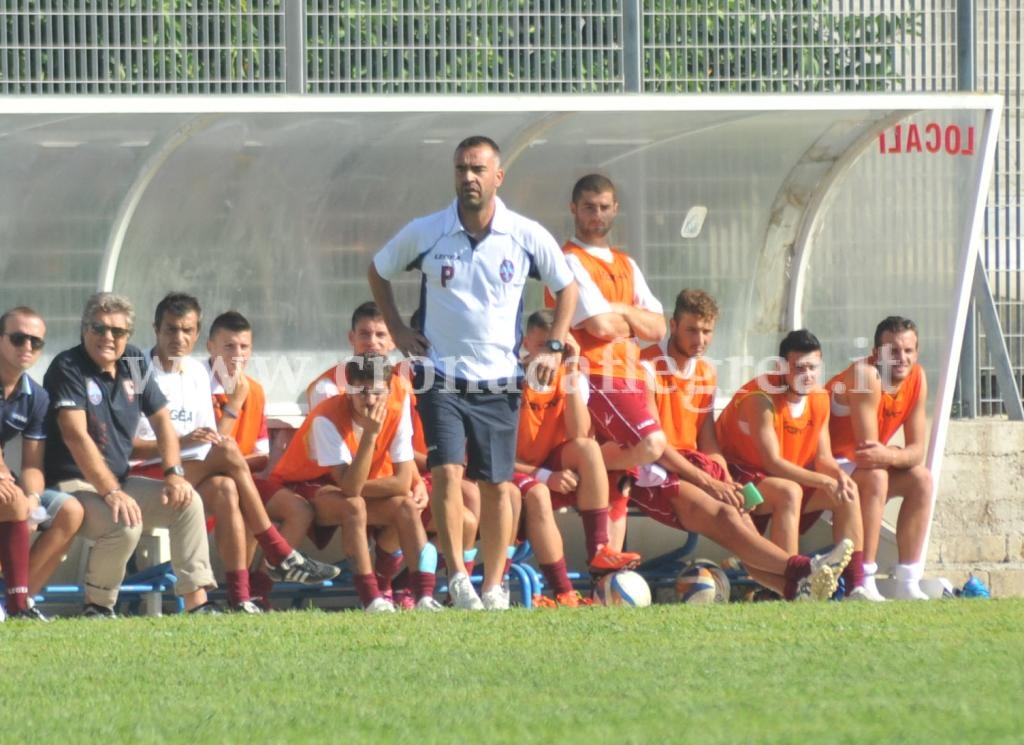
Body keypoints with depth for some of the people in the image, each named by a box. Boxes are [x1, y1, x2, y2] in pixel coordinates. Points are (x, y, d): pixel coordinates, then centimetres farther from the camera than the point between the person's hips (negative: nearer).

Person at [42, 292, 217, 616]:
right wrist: (111, 492, -30)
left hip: (119, 481, 8)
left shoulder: (134, 364, 9)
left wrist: (173, 474, -2)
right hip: (73, 484, -8)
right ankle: (98, 608, -12)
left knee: (188, 502, -8)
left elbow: (161, 419, 14)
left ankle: (197, 601, -11)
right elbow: (76, 436, -22)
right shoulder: (68, 368, -13)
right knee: (125, 525, -32)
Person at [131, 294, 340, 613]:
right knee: (228, 451, -26)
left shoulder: (196, 373, 15)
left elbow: (209, 442, 15)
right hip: (143, 475, -6)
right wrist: (181, 442, -23)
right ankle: (280, 556, -23)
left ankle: (239, 596, -32)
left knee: (225, 490, -30)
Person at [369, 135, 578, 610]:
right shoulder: (424, 233, -3)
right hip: (441, 378, -1)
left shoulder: (527, 237, -2)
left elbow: (566, 286, 13)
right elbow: (379, 272, 15)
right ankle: (457, 578, -15)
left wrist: (554, 347, 5)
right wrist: (397, 330, 6)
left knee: (497, 485, 5)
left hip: (499, 381, 1)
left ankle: (493, 587, 15)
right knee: (447, 471, -17)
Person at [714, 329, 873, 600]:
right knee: (789, 492, -36)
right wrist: (824, 482, -31)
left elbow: (823, 457, 5)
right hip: (739, 475, -8)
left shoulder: (819, 398, 2)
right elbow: (772, 462, -28)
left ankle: (856, 586, -10)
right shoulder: (760, 398, -23)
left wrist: (838, 476, -20)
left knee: (848, 490, -8)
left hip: (788, 478, 8)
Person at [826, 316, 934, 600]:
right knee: (875, 477, -31)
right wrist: (896, 456, -42)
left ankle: (907, 584, -1)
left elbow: (917, 450, -8)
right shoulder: (866, 375, -26)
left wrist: (889, 456, -29)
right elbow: (867, 448, -27)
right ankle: (864, 584, -33)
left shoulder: (917, 378, -3)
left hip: (857, 465, 9)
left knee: (921, 479, -1)